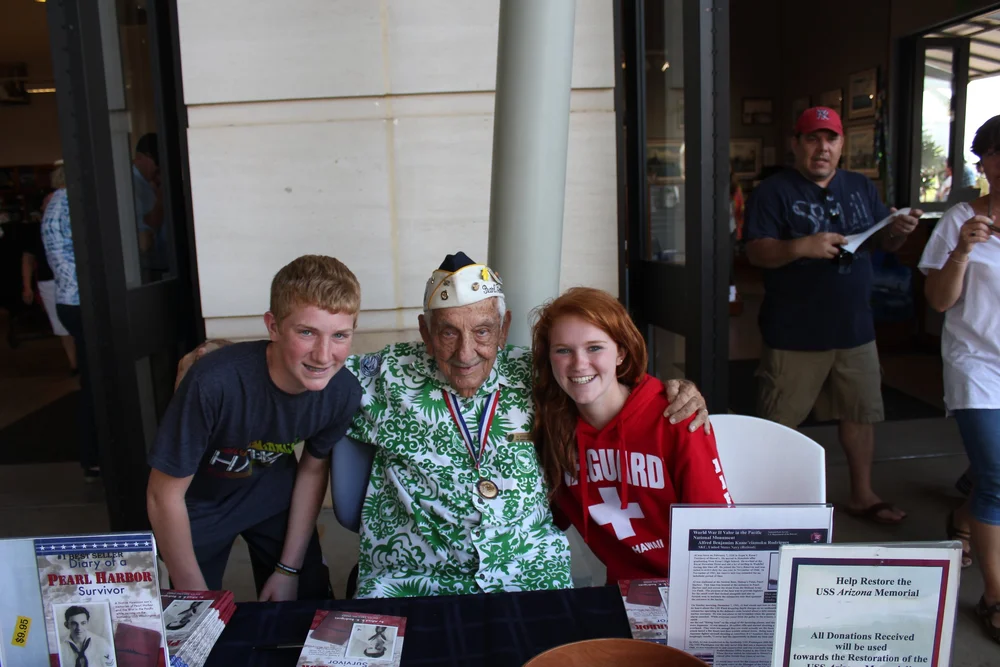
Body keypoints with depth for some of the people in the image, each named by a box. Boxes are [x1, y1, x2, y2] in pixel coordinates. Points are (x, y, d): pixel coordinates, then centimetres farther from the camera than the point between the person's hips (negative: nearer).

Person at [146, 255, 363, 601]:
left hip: (273, 494, 3)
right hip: (200, 505, -2)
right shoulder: (215, 383, -38)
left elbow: (313, 469, -6)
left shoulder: (344, 391, -25)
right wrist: (195, 594, -16)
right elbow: (164, 495, -25)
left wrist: (289, 569, -2)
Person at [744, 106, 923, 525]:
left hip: (855, 329, 6)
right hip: (795, 334, -6)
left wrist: (900, 230, -8)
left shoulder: (861, 188, 12)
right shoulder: (774, 192, -6)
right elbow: (756, 252, -15)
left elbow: (885, 243, 15)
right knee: (778, 421, 1)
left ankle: (862, 495, 33)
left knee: (860, 413, 15)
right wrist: (801, 246, -32)